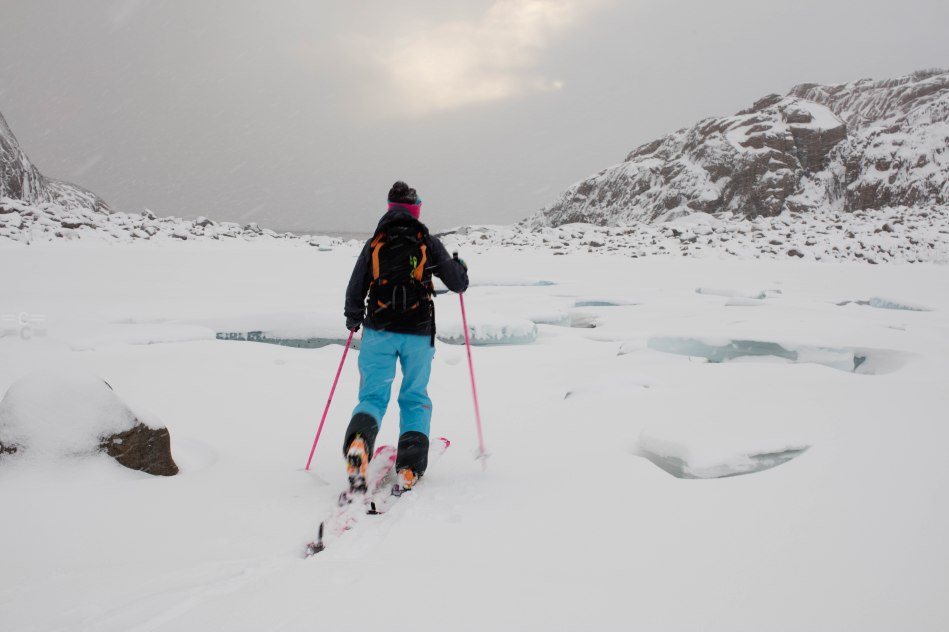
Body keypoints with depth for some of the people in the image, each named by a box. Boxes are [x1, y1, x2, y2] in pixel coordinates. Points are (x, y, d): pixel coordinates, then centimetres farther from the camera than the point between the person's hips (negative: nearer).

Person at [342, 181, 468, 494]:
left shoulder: (374, 243, 6)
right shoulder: (428, 243, 3)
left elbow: (355, 290, 6)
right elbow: (458, 283, 7)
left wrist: (353, 319, 25)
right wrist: (461, 266, 30)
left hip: (379, 330, 1)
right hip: (418, 333, 0)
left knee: (373, 396, 5)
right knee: (415, 399, 11)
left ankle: (358, 440, -26)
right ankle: (410, 468, 0)